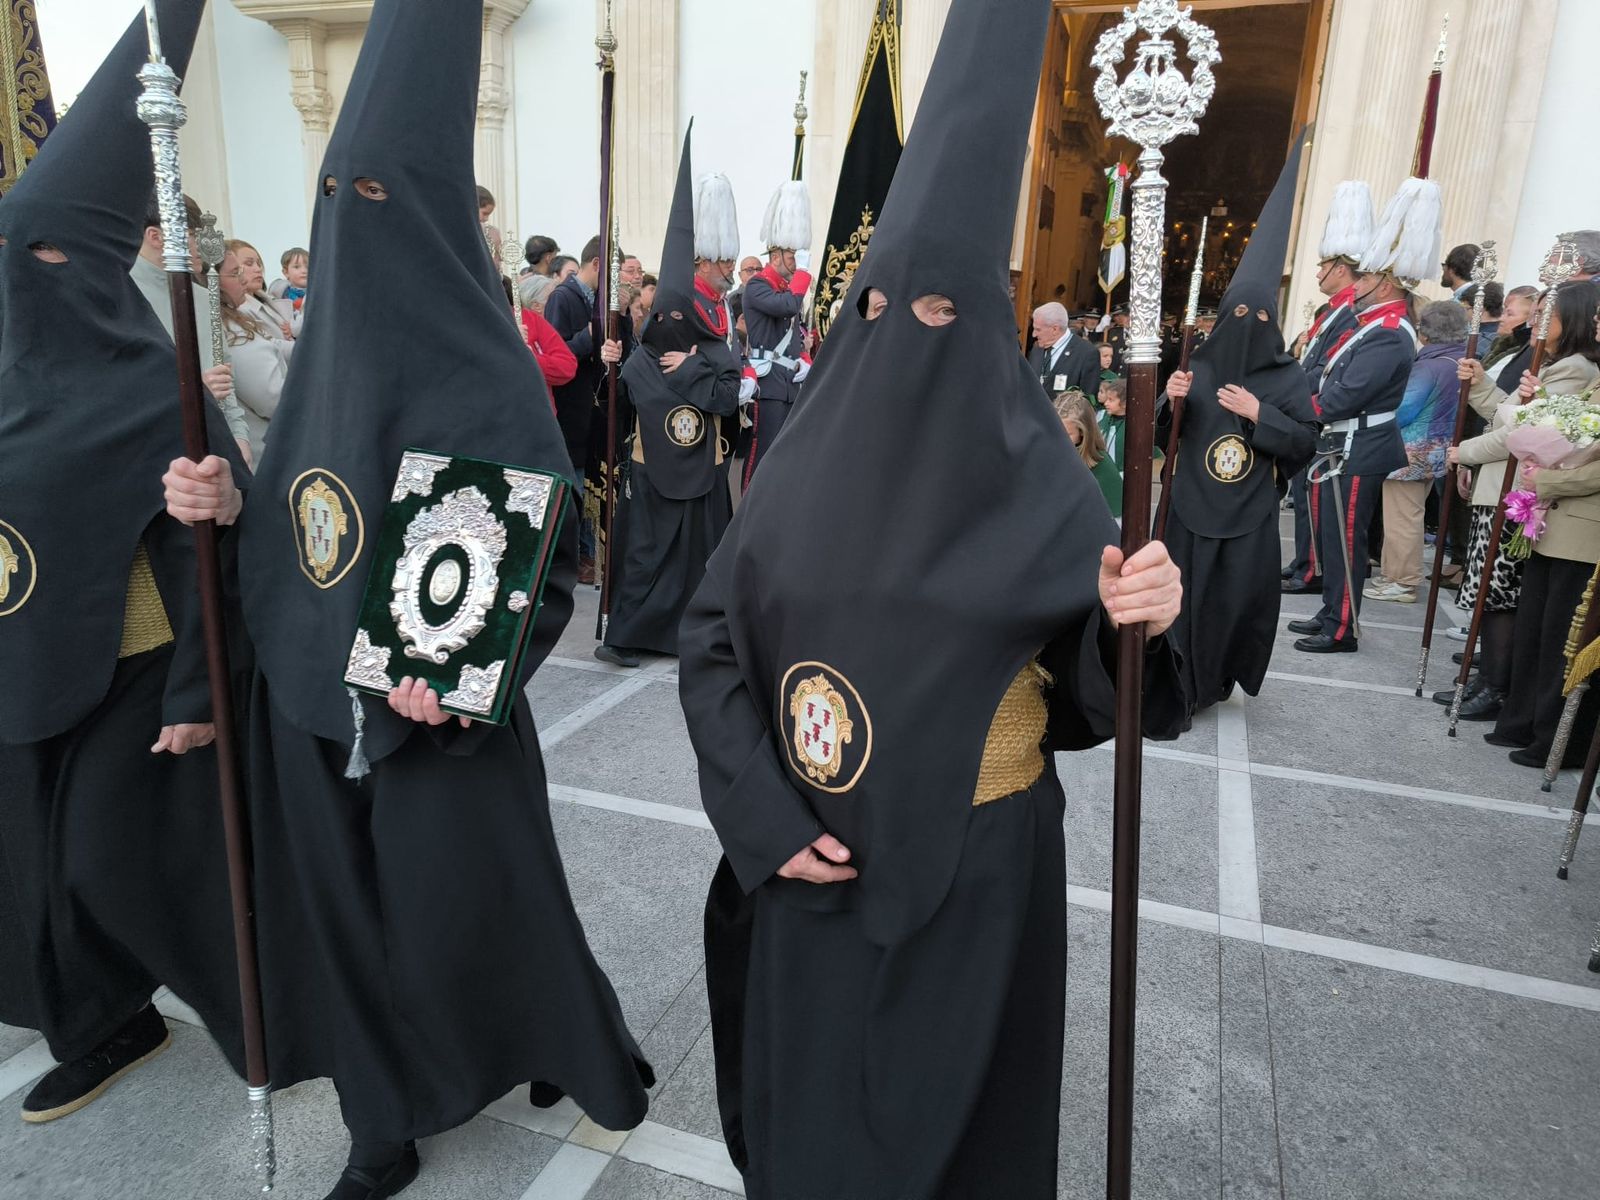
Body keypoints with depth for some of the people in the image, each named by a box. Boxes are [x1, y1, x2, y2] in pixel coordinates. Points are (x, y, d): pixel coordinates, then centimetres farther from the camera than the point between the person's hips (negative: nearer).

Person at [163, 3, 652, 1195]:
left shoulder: (487, 369, -14)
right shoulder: (324, 347, 6)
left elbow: (553, 555, -17)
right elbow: (301, 521, 12)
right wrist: (228, 504, -9)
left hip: (435, 707, -6)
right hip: (311, 699, 6)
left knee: (462, 911, 9)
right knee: (349, 915, 16)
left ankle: (572, 1044, 39)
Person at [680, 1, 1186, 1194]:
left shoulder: (1036, 476, -10)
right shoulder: (809, 457, -5)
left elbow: (1093, 682, -7)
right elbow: (711, 640, -3)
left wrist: (1132, 616, -29)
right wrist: (765, 816, -12)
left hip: (981, 857, -1)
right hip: (819, 850, 2)